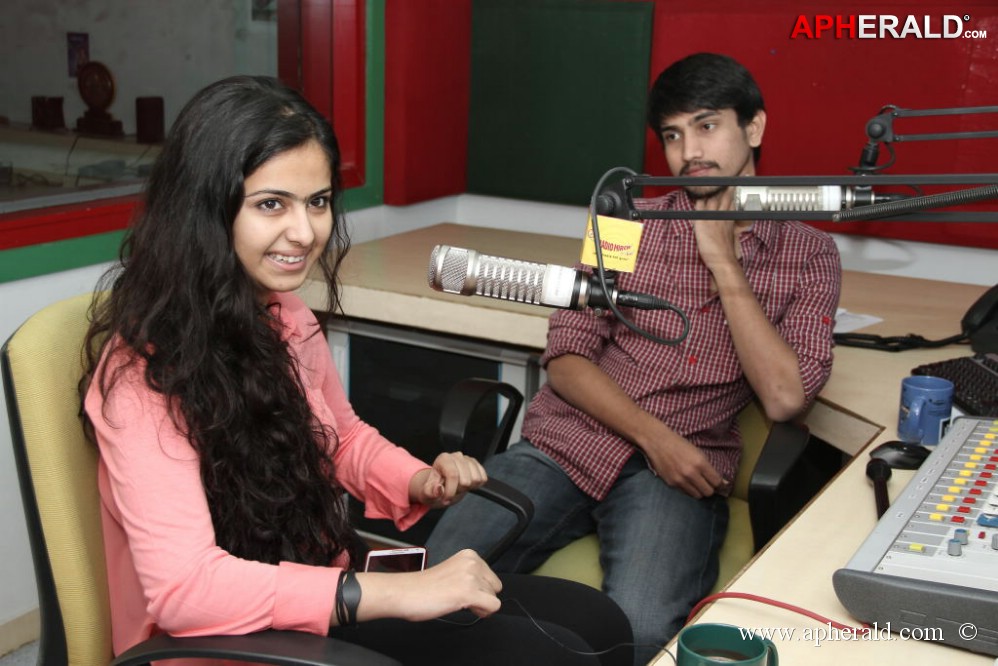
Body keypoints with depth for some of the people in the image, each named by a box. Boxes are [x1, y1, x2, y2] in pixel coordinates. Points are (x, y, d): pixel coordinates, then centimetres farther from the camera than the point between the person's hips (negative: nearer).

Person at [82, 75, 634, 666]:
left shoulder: (283, 312, 2)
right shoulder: (145, 367, -22)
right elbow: (182, 585, -31)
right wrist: (396, 593, -33)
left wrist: (422, 483, -3)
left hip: (325, 583, 8)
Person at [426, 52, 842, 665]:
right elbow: (566, 356, 5)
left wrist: (724, 262, -6)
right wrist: (654, 436, -11)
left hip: (679, 472, -2)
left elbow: (784, 397, -5)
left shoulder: (809, 254, 9)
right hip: (563, 443, 2)